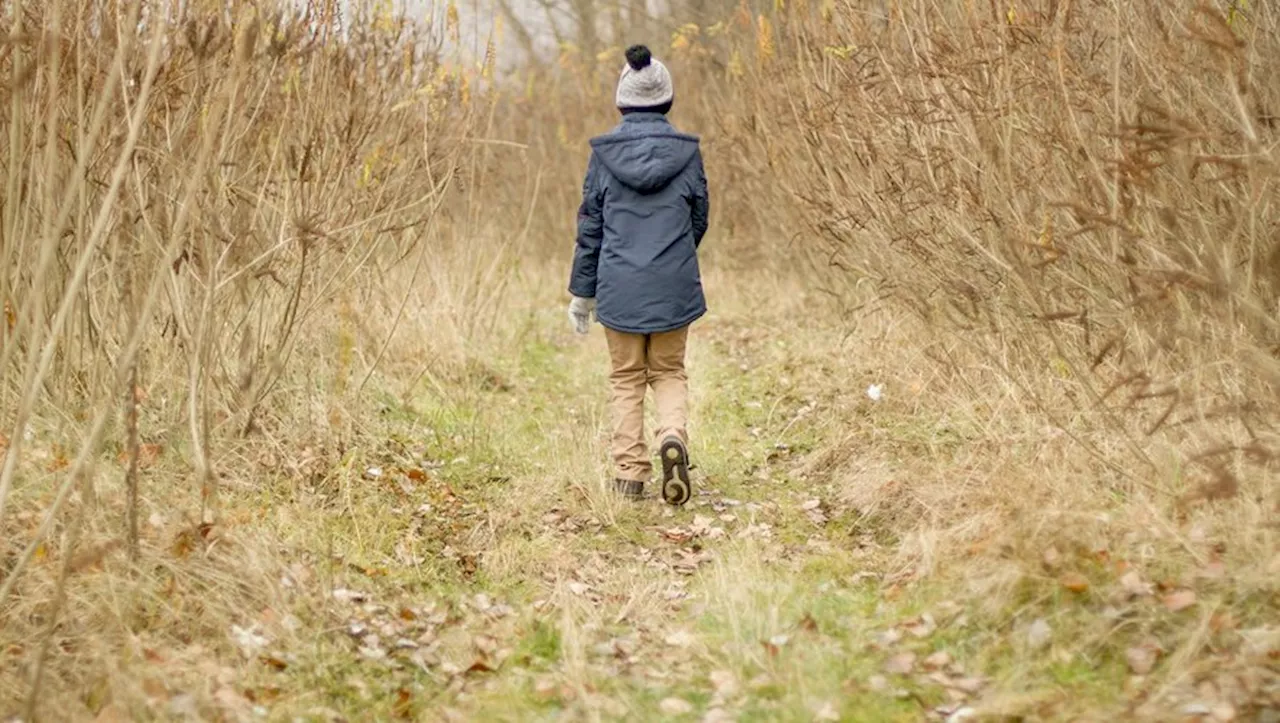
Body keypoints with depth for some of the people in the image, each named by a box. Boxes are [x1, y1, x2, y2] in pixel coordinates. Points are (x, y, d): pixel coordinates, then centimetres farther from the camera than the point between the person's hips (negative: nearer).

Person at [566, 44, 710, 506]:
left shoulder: (603, 154, -4)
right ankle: (674, 436, -12)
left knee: (627, 379, 12)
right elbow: (699, 220, 7)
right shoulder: (687, 152, -2)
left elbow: (590, 227, 0)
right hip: (675, 286, 1)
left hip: (619, 286, 0)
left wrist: (582, 292, 8)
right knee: (669, 372, 15)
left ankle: (630, 473, 11)